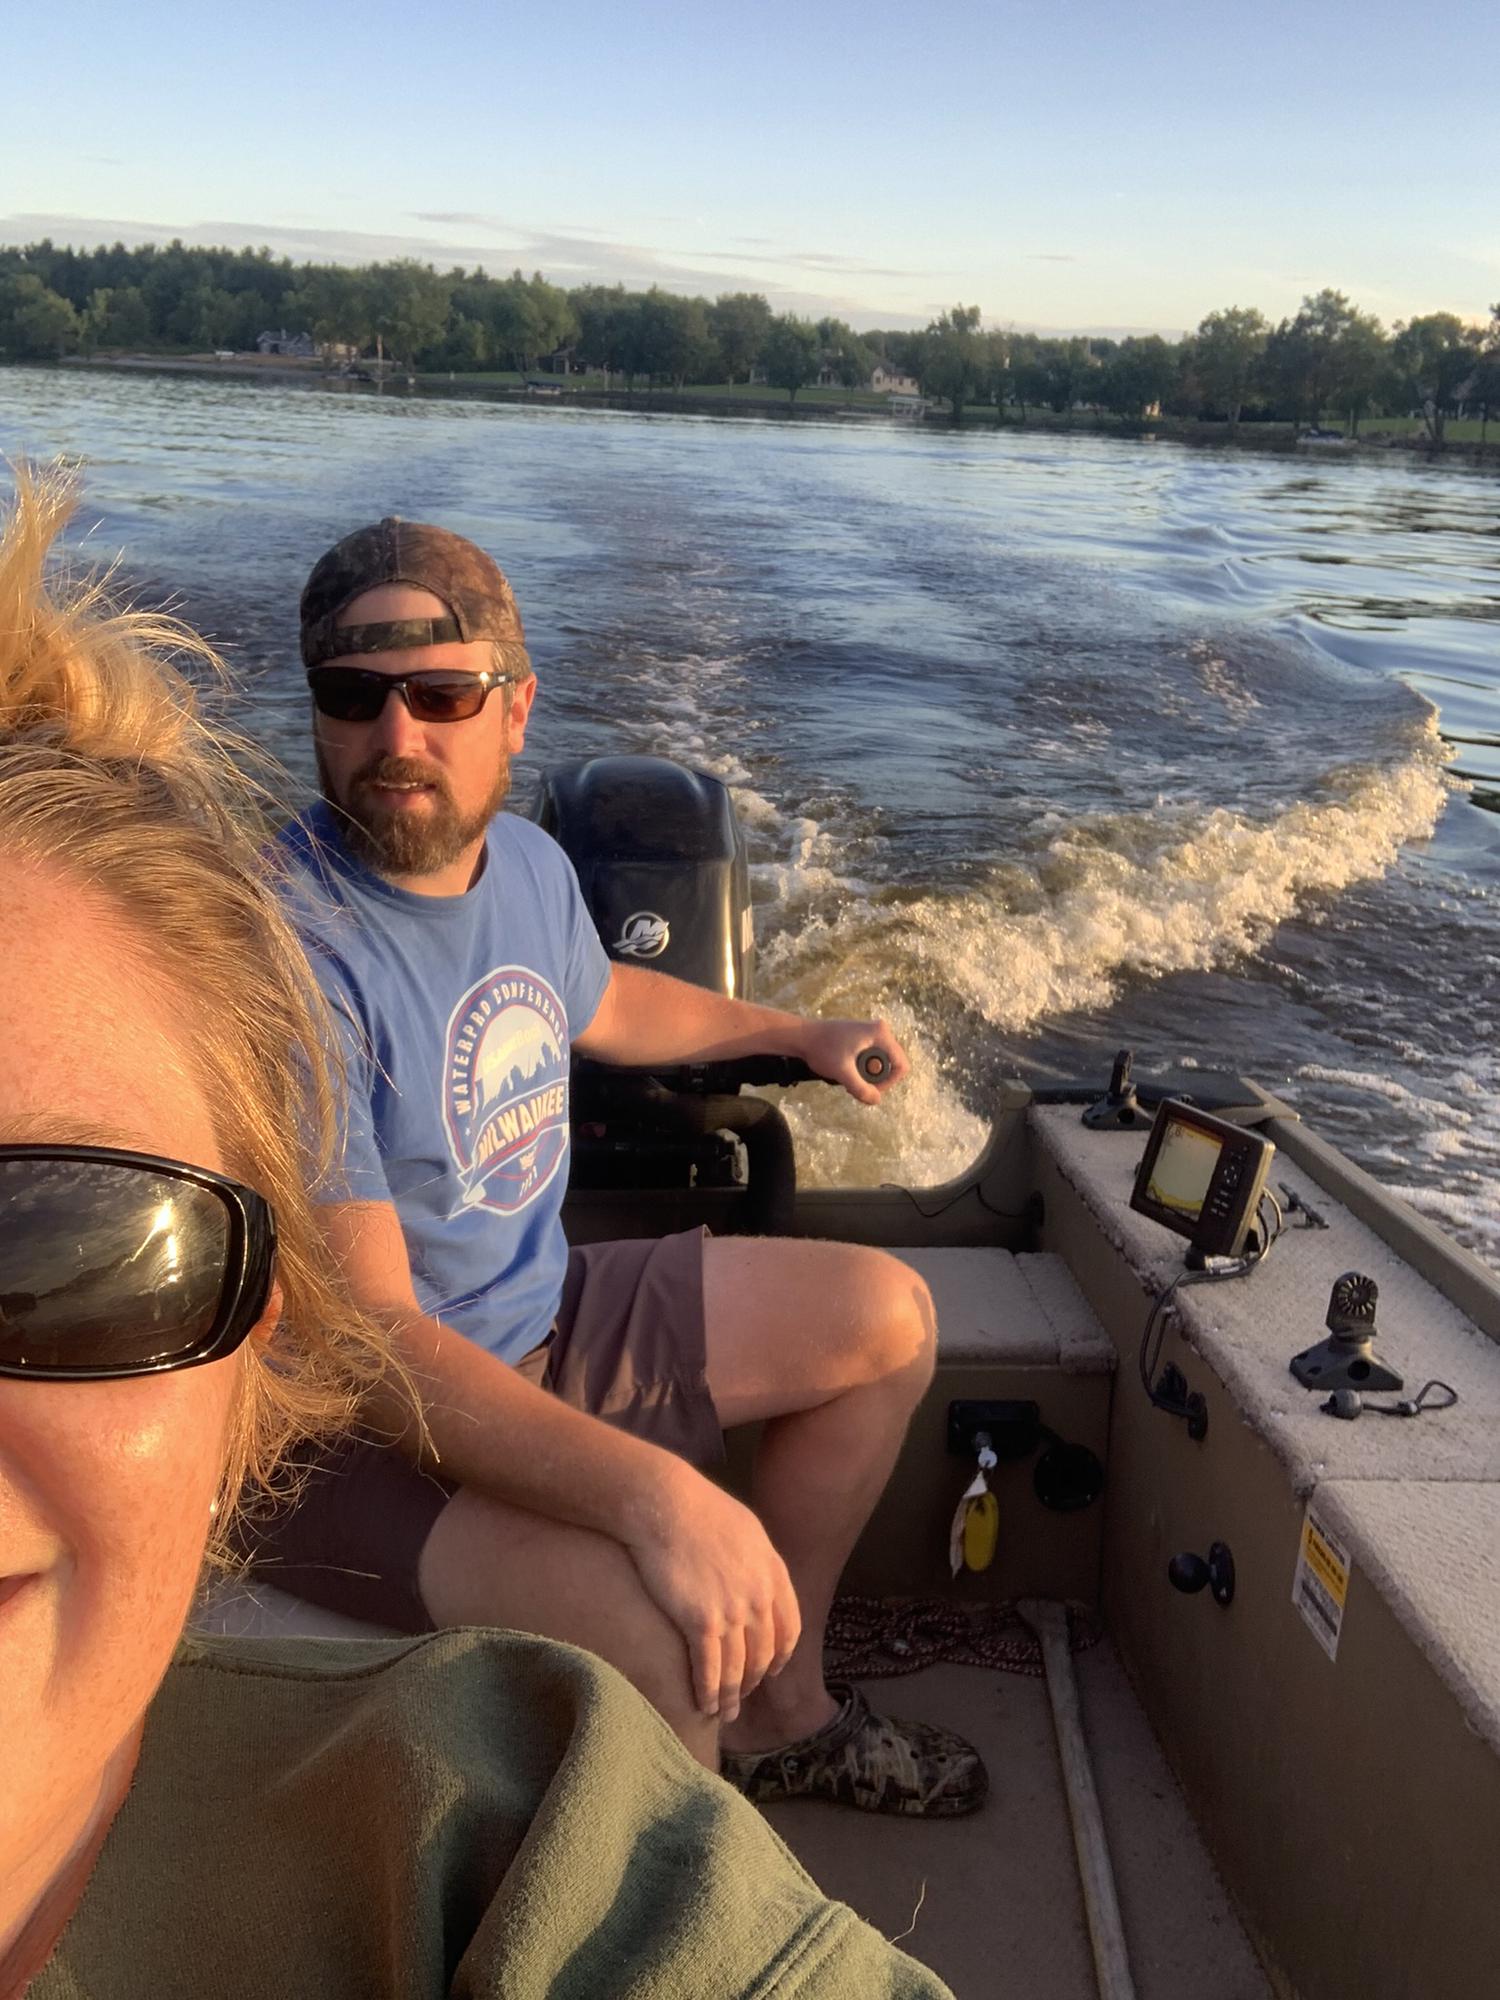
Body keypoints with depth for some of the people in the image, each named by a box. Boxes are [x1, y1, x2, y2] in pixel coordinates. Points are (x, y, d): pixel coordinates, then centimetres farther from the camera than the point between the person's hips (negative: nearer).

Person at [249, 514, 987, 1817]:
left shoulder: (526, 862, 0)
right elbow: (367, 1335, -32)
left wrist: (799, 1033, 33)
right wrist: (653, 1493, -42)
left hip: (538, 1318, 9)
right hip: (351, 1422, -8)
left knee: (888, 1317, 12)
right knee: (659, 1631, -33)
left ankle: (775, 1711, 24)